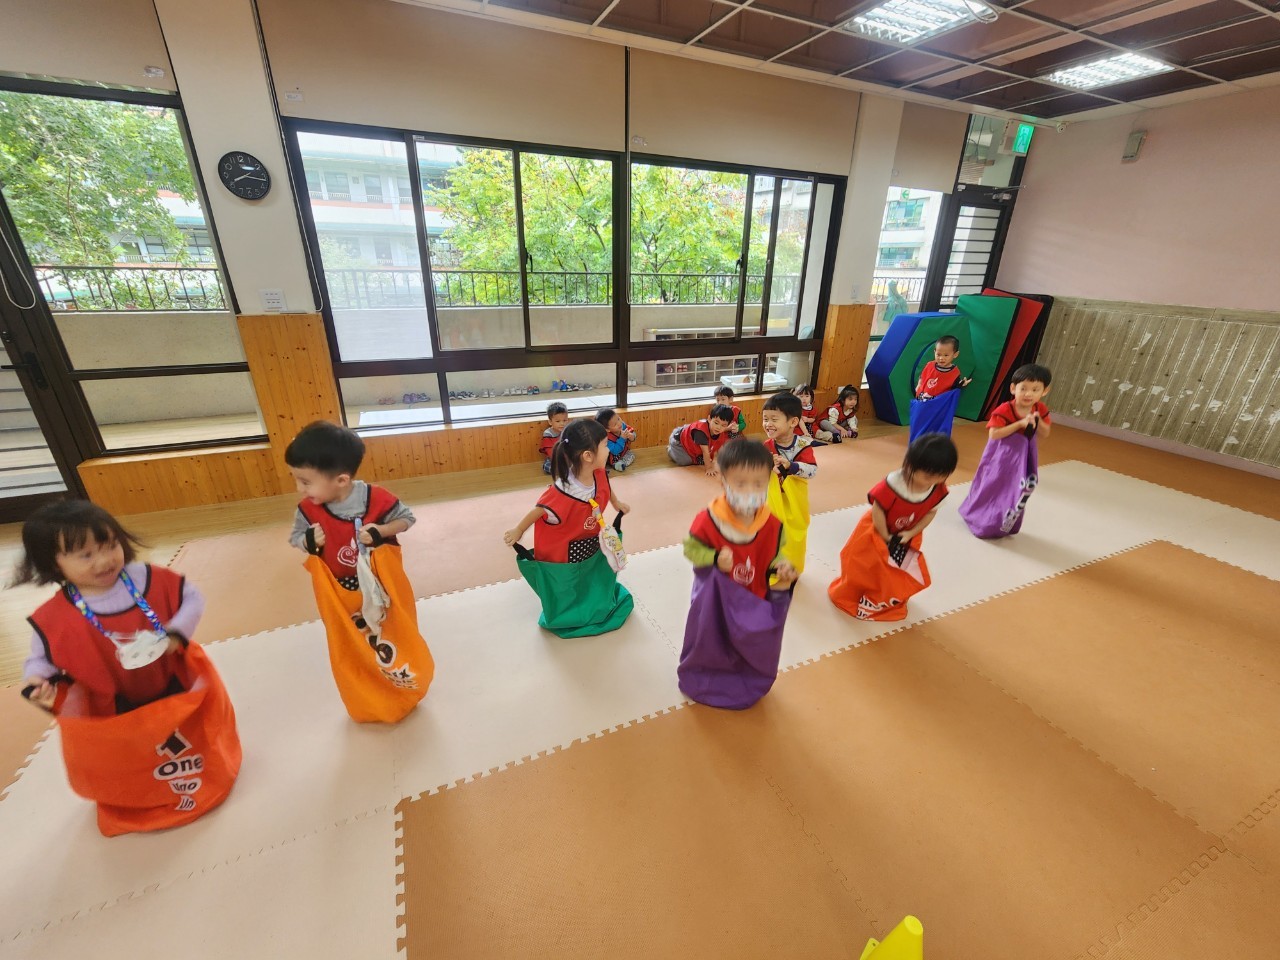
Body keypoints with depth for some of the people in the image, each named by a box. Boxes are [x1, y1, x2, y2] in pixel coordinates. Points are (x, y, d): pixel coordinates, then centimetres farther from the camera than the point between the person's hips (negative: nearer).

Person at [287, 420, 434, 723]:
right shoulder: (308, 509, -17)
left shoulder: (378, 498, -26)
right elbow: (295, 537, -1)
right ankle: (370, 701, 46)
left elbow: (406, 518, -10)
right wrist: (309, 541, -24)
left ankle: (402, 683, 49)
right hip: (340, 594, 2)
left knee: (395, 635, 20)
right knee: (352, 651, 20)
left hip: (381, 587, -2)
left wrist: (381, 532, -29)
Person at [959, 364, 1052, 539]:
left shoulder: (1041, 410, -6)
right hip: (1001, 456, -5)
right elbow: (993, 434, -28)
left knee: (1015, 491, 15)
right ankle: (981, 520, 29)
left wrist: (1038, 421, -19)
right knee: (992, 487, 7)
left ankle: (1003, 524, 35)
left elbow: (1045, 434, 1)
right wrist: (1019, 424, -32)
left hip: (1024, 457, 5)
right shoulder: (1004, 410, -24)